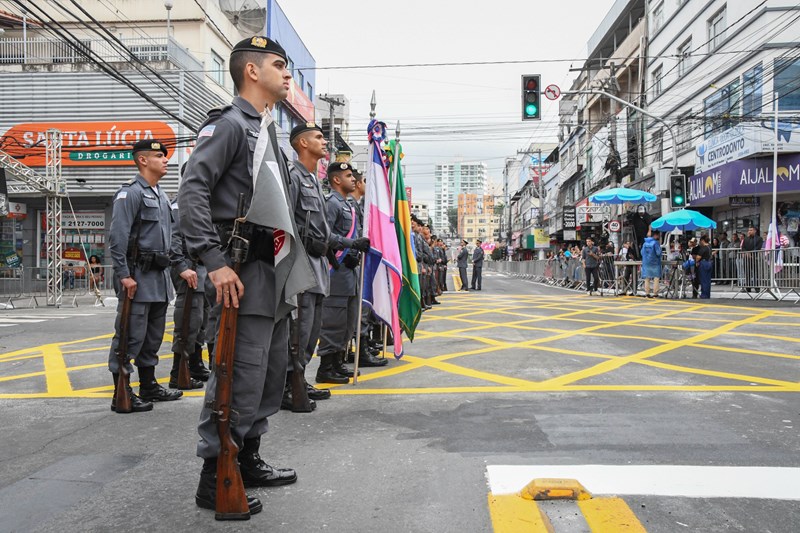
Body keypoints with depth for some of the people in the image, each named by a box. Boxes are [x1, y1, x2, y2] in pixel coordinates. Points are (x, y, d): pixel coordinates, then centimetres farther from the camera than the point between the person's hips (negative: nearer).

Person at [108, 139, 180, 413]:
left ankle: (149, 386, 27)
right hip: (138, 276, -9)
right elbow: (117, 237, -16)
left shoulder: (161, 195, 18)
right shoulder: (131, 192, -9)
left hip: (159, 276, 9)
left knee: (153, 335, 15)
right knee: (131, 336, -5)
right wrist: (124, 275, -20)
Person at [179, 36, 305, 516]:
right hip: (245, 274, -10)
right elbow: (193, 191, -18)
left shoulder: (269, 133, 21)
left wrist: (291, 266, 19)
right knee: (241, 380, -6)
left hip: (275, 273, 10)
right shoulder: (229, 123, -7)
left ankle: (248, 461, 29)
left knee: (272, 376, 15)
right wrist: (215, 261, -24)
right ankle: (215, 480, 7)